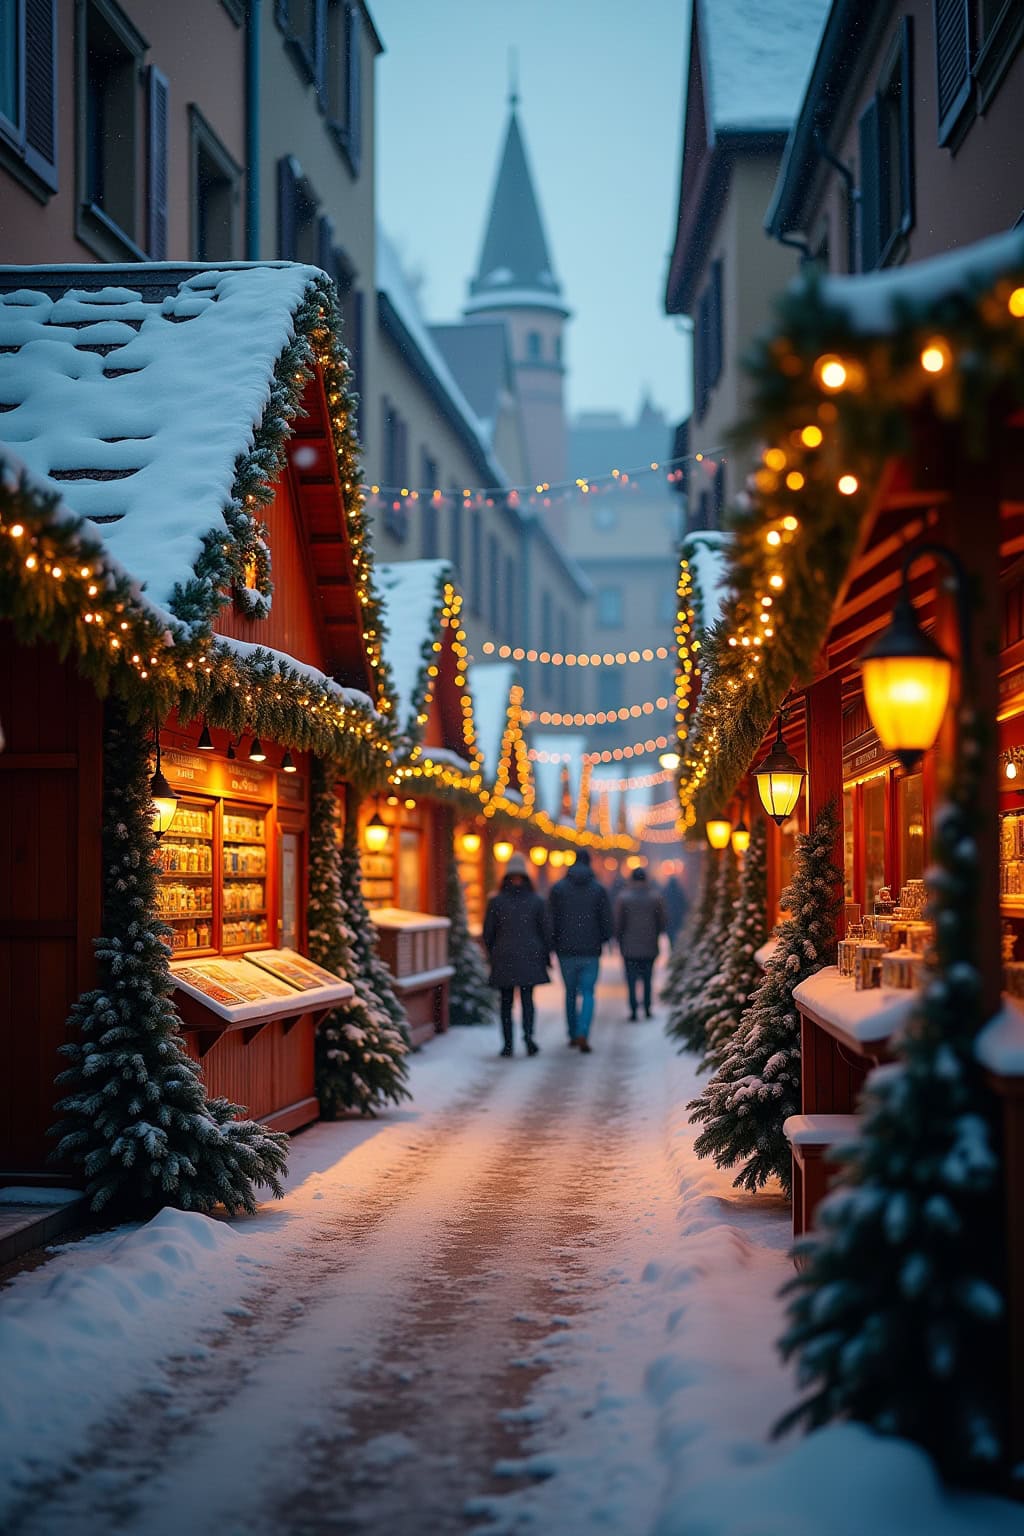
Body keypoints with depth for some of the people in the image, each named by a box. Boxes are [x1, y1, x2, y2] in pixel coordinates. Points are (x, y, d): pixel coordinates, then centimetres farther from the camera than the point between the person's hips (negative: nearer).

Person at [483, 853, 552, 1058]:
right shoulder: (537, 901, 0)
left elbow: (488, 932, 1)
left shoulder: (496, 901, -2)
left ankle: (508, 1043, 5)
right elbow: (545, 931, 1)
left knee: (506, 1001, 9)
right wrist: (546, 956, 11)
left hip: (503, 958, 0)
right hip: (530, 956, 0)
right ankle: (528, 1034, -16)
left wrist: (492, 954, 15)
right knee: (527, 998, 7)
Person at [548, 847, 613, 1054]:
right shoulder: (599, 890, -2)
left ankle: (573, 1034, 24)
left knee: (571, 992, 17)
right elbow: (607, 923, -3)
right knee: (588, 994, 3)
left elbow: (551, 922, -4)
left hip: (566, 951, 1)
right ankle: (583, 1034, -16)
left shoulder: (558, 888, -1)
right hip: (590, 952, -1)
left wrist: (555, 944, 11)